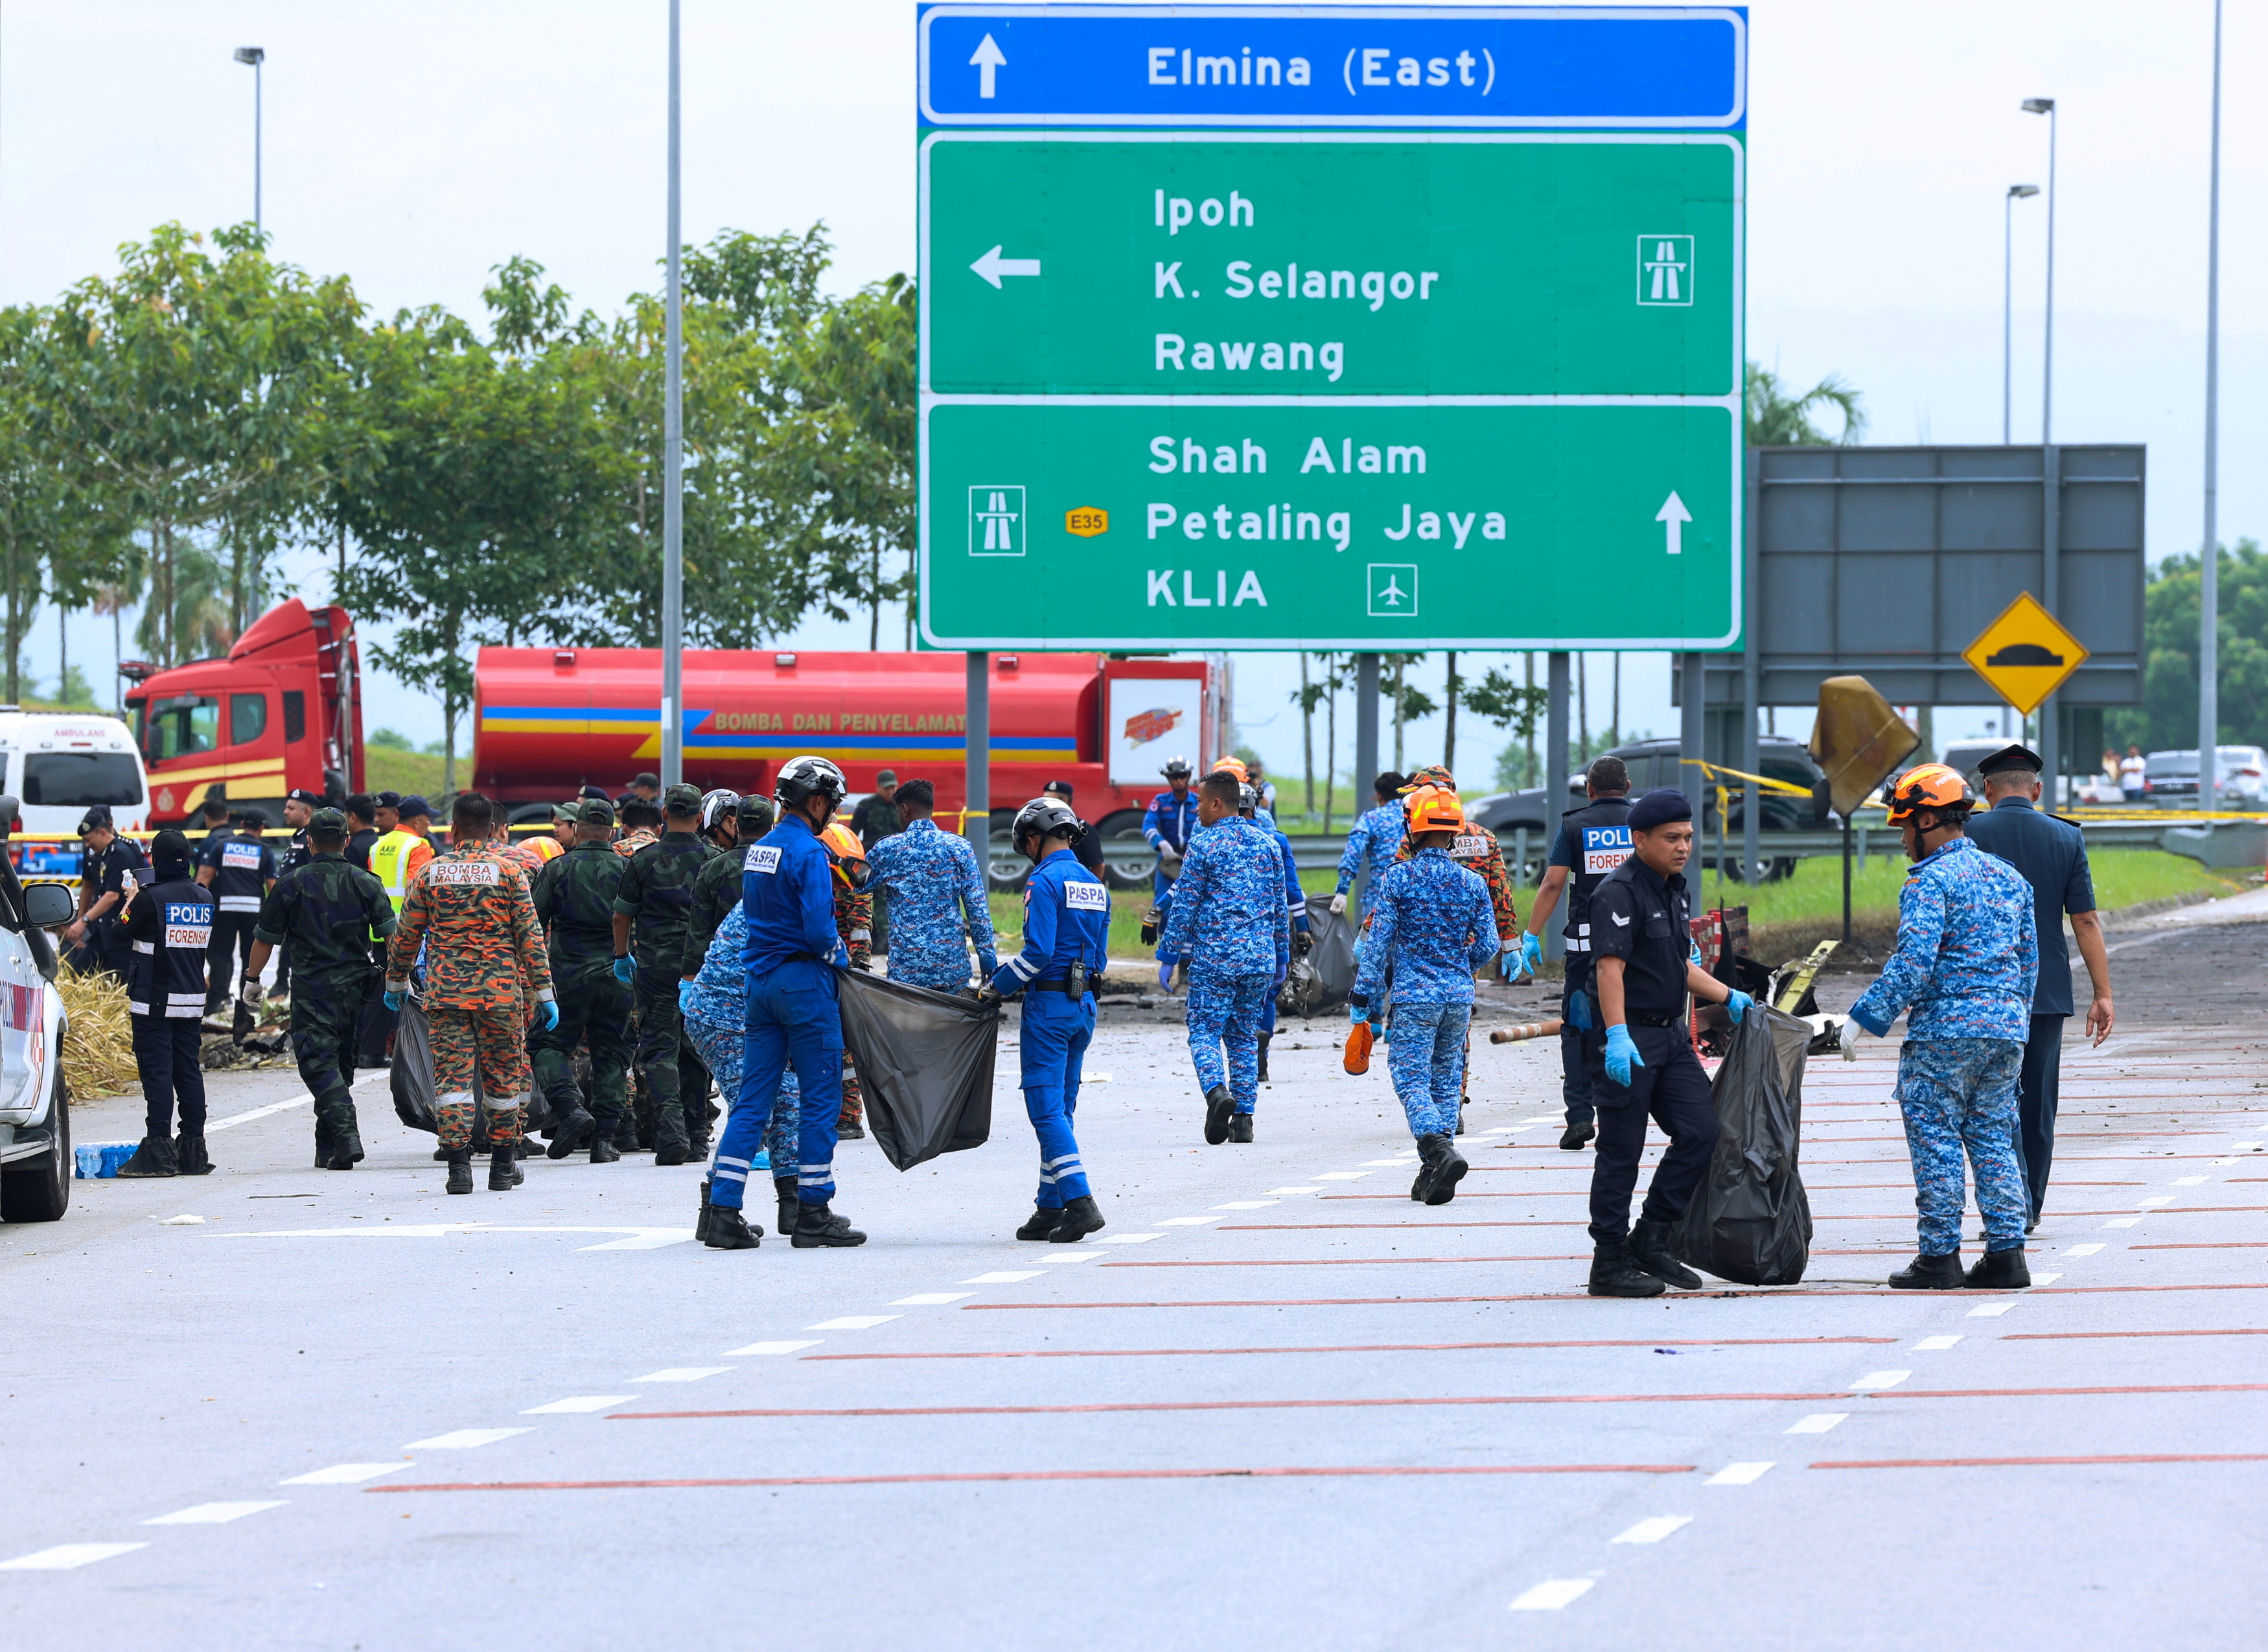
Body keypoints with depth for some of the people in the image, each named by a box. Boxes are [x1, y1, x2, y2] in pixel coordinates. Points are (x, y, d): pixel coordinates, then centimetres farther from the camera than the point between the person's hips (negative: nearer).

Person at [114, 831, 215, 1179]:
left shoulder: (151, 898, -14)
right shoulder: (204, 899, 5)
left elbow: (123, 932, -3)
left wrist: (130, 900, 15)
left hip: (154, 1002, -6)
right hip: (192, 1000, 6)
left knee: (156, 1072, -4)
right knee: (189, 1071, 9)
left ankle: (159, 1151, -8)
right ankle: (192, 1153, 10)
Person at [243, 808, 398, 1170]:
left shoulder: (291, 885, -4)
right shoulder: (366, 883, 3)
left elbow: (264, 938, 3)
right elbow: (391, 935, 1)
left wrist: (252, 980, 16)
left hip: (312, 989, -4)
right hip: (353, 988, 4)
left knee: (319, 1063, -8)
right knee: (341, 1065, 14)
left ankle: (346, 1134, -28)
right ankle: (327, 1150, 19)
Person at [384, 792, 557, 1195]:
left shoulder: (430, 873, 4)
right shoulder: (507, 871, -1)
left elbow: (406, 935, 10)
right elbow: (530, 934, -2)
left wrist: (395, 981, 26)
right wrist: (545, 992, 1)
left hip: (445, 992, 1)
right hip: (499, 993, -1)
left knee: (452, 1076, 1)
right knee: (504, 1076, 10)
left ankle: (458, 1162, -10)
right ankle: (503, 1167, 15)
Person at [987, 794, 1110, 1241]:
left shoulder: (1045, 881, -12)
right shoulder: (1095, 885, 13)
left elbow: (1038, 951, -21)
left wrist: (1000, 983, -6)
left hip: (1049, 1004, -8)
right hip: (1084, 1003, 8)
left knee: (1046, 1108, -8)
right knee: (1060, 1110, 12)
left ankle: (1080, 1201, -19)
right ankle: (1050, 1209, 14)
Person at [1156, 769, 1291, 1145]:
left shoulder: (1204, 845, -7)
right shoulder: (1266, 843, 10)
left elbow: (1185, 907, -6)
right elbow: (1280, 906, 15)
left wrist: (1168, 958, 0)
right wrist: (1281, 957, 23)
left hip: (1214, 958, -5)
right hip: (1260, 958, 5)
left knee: (1204, 1032, 1)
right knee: (1245, 1035, 12)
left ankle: (1217, 1092, -25)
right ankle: (1243, 1118, 9)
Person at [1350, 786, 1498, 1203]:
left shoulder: (1396, 879, -8)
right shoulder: (1472, 883, 2)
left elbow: (1378, 943, -8)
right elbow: (1487, 945, 5)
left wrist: (1362, 997, -2)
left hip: (1414, 995, -4)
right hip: (1459, 996, 4)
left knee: (1412, 1079, -2)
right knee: (1447, 1081, 12)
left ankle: (1441, 1151, -25)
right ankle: (1434, 1176, 12)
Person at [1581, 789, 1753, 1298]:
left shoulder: (1675, 890, 15)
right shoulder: (1619, 892, -15)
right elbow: (1609, 968, -23)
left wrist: (1729, 998, 22)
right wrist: (1617, 1036, -31)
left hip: (1669, 1035, 9)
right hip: (1626, 1040, -9)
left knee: (1700, 1131, 3)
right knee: (1621, 1151, -3)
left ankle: (1651, 1239, 13)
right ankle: (1610, 1263, 3)